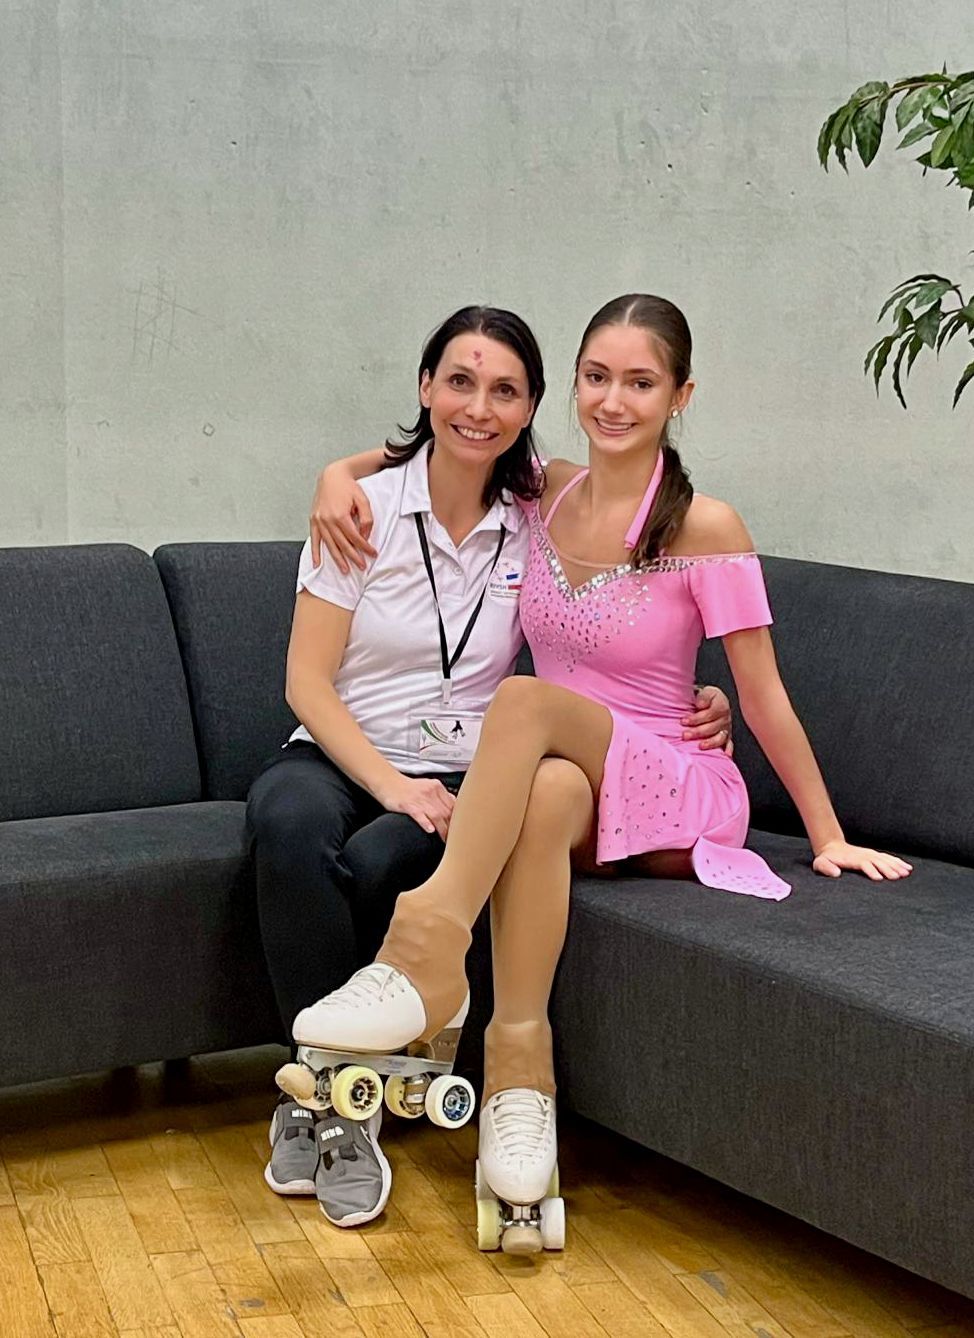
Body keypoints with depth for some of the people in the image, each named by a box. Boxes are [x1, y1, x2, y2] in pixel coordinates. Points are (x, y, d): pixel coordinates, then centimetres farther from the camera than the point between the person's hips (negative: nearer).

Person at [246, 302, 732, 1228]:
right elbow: (307, 682, -4)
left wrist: (689, 712, -4)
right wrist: (391, 784, -17)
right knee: (288, 825, -37)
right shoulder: (365, 509, -2)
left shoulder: (537, 525, 4)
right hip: (338, 754, -1)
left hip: (460, 775, 1)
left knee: (375, 867, -34)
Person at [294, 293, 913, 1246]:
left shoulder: (705, 527, -8)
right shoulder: (545, 494, 5)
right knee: (546, 792, -38)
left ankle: (427, 952, -45)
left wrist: (829, 838, -1)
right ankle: (520, 1070, -38)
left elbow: (764, 698, -4)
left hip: (669, 796, -3)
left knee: (526, 699, -35)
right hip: (559, 771, 3)